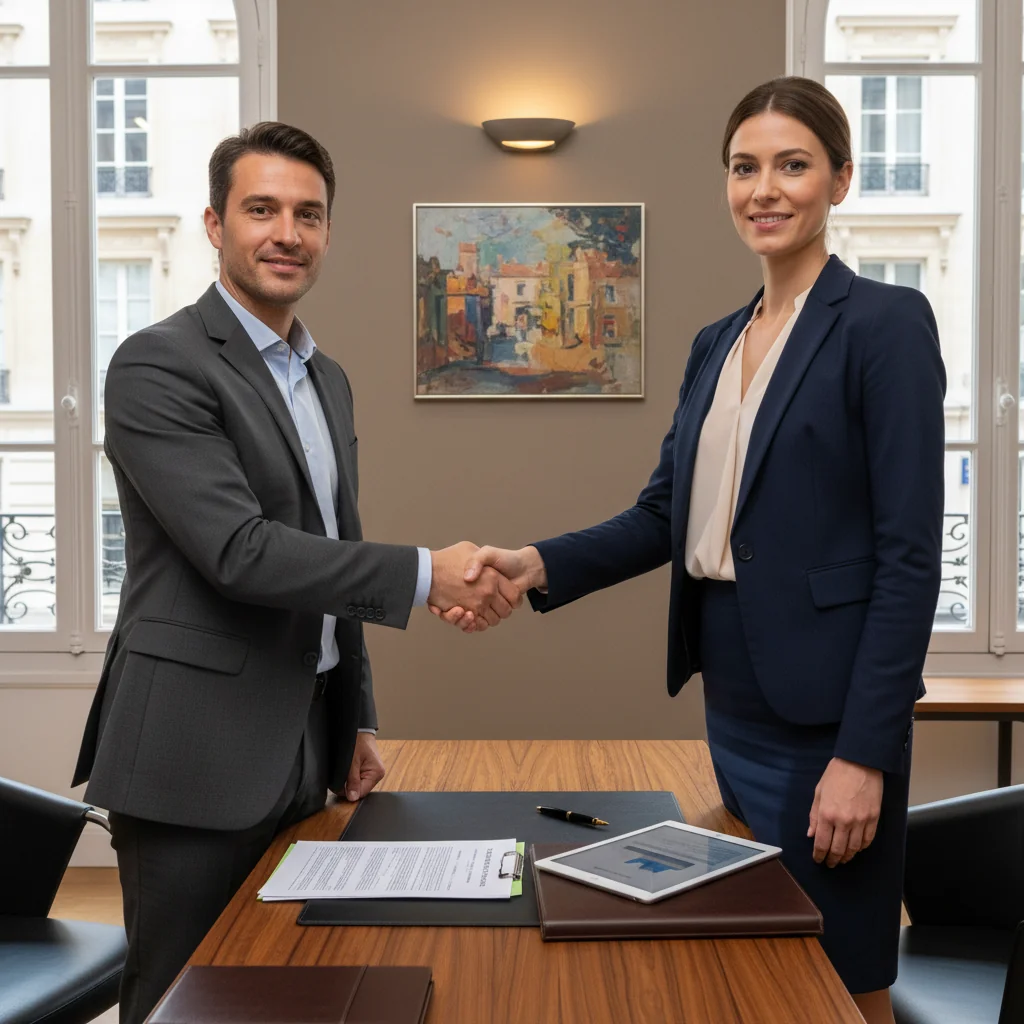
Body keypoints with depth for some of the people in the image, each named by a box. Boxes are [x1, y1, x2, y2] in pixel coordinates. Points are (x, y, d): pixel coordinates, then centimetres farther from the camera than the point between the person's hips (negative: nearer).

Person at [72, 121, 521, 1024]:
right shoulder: (159, 365, -12)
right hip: (196, 760, -7)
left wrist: (358, 719, 16)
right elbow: (239, 550, -22)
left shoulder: (328, 379, 13)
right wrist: (426, 575, -24)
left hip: (303, 752, 8)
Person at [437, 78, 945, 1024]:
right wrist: (539, 566, -6)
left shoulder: (885, 323, -10)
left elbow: (910, 556, -15)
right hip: (731, 707, 7)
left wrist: (863, 754, -18)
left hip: (825, 716, -7)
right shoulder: (716, 343, 11)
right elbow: (667, 514, 10)